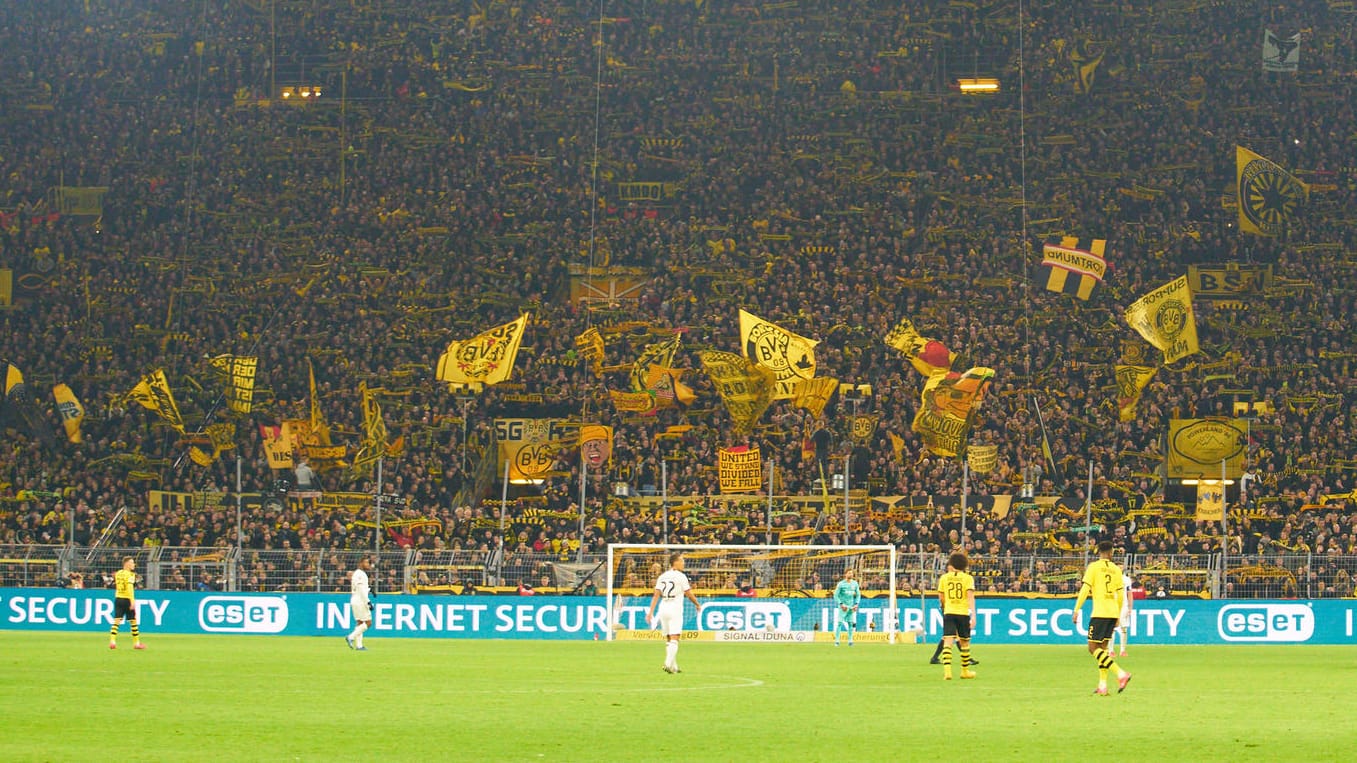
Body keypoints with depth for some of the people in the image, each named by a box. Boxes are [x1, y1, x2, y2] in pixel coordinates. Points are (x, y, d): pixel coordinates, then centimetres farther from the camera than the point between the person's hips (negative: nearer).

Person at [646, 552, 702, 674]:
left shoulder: (662, 576, 9)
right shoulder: (681, 577, -7)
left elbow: (656, 595, 5)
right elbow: (689, 594, -3)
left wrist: (651, 612, 4)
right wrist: (698, 605, 13)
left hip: (663, 609, 6)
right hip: (675, 609, -6)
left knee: (668, 639, 14)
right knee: (674, 639, -8)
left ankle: (673, 666, 18)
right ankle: (668, 664, -22)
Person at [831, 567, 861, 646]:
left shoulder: (855, 584, 6)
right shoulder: (841, 584, -6)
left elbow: (858, 595, 14)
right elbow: (836, 595, -4)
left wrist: (856, 604, -1)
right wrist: (841, 604, -14)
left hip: (851, 607, 4)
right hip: (843, 606, -4)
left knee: (851, 623, 1)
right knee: (839, 623, -8)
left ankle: (850, 640, 7)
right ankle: (837, 640, -6)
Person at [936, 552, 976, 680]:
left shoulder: (944, 578, 4)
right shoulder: (968, 578, -1)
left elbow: (941, 598, 12)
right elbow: (970, 597, -11)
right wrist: (973, 615, -15)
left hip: (948, 612, 0)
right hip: (963, 612, 0)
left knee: (948, 641, -6)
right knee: (964, 642, 15)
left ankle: (947, 671, -22)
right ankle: (965, 671, 26)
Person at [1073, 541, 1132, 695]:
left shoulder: (1094, 567, -3)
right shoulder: (1116, 569, 11)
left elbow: (1085, 589, -10)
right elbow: (1121, 594, 12)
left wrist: (1076, 610, -6)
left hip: (1100, 612, -6)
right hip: (1113, 613, 6)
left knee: (1093, 648, -5)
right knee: (1102, 648, 14)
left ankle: (1121, 673, -19)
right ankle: (1102, 685, 8)